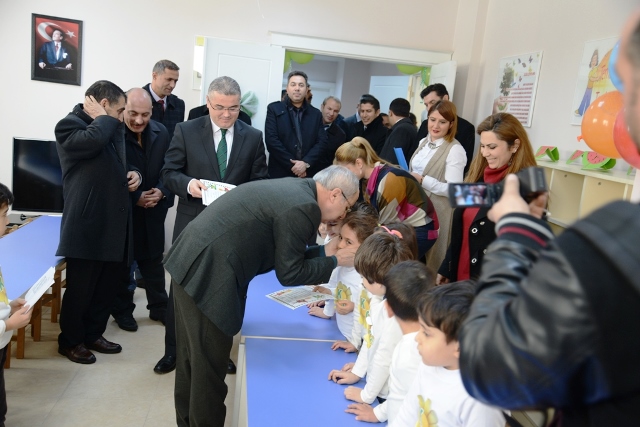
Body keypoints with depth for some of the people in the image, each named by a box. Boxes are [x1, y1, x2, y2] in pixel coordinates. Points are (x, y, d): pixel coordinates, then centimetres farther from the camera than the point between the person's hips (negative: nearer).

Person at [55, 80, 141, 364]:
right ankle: (70, 341, 23)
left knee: (107, 286, 15)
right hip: (87, 226, -8)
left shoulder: (112, 129, 18)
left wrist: (133, 173, 8)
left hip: (114, 224, 8)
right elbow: (94, 139, -30)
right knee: (80, 288, 5)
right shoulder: (69, 125, -8)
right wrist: (103, 118, -11)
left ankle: (93, 334, 31)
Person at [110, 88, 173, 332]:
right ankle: (122, 310, 27)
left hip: (153, 209, 4)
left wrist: (162, 192, -13)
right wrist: (135, 197, -18)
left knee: (153, 260, 15)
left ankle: (159, 307, 30)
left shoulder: (161, 133, -1)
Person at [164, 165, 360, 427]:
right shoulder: (304, 207, -16)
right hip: (207, 276, -10)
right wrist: (334, 261, 0)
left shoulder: (293, 188, 13)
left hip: (191, 262, 10)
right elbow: (288, 273, -9)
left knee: (193, 358, 24)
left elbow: (285, 252, 21)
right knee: (210, 367, 7)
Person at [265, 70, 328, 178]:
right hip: (280, 173, -2)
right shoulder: (274, 109, 3)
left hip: (308, 175, 2)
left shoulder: (316, 114, 11)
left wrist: (306, 163, -13)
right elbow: (271, 140, -7)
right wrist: (292, 165, -12)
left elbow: (322, 142, 3)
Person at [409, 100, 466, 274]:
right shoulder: (423, 142, 9)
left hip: (437, 211, -7)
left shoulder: (455, 150, -15)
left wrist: (422, 180, -23)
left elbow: (453, 189, -20)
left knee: (431, 258, 3)